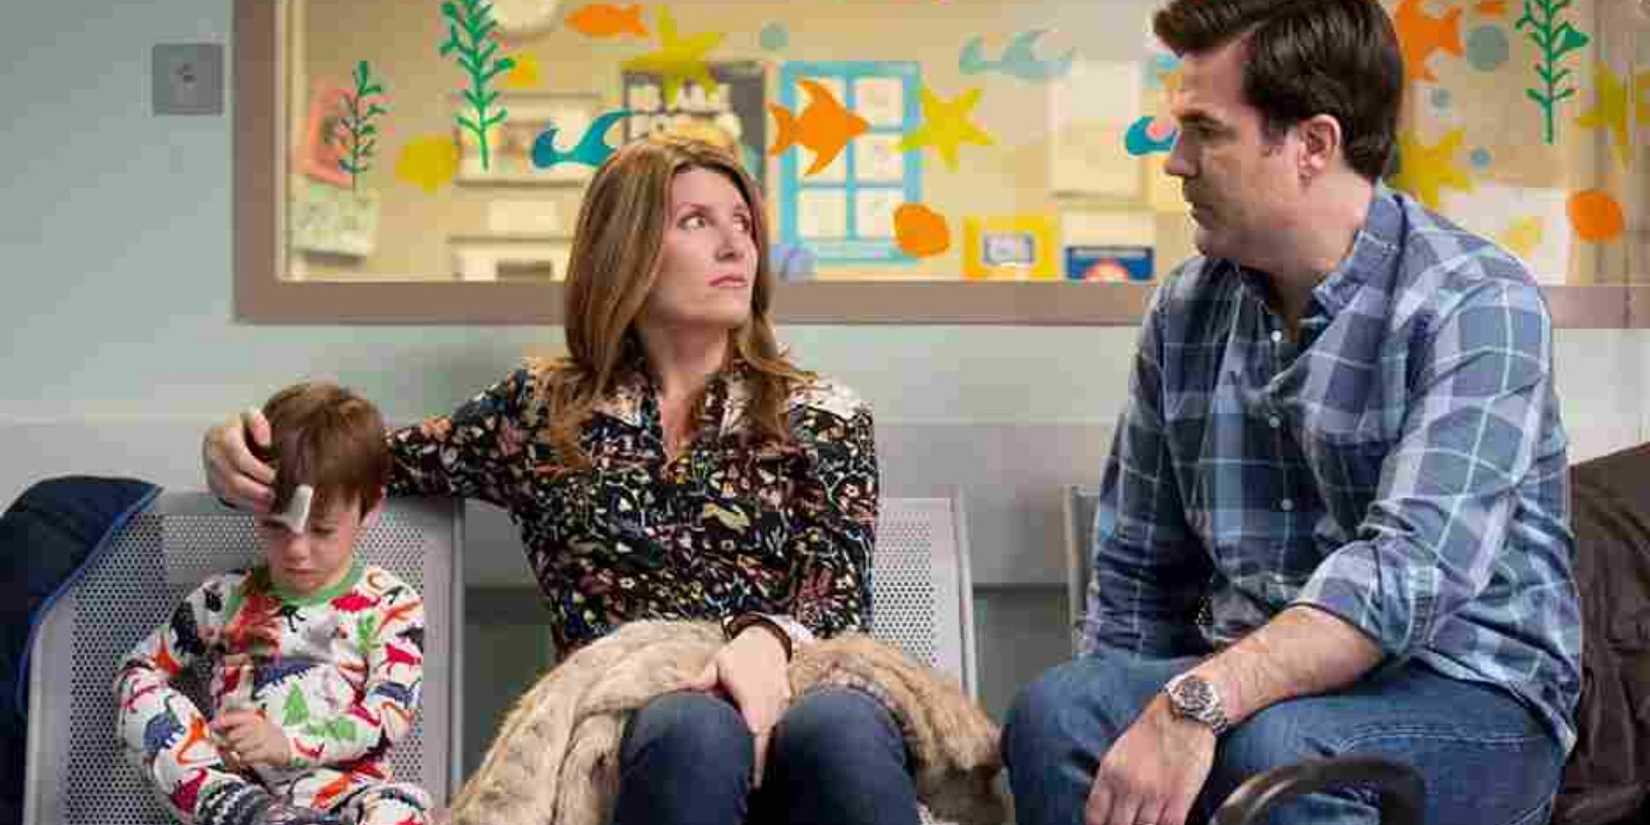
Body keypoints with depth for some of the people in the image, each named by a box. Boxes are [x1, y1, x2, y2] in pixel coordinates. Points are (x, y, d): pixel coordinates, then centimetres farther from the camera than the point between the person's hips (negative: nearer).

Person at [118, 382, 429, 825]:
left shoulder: (388, 605, 6)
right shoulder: (226, 598, 13)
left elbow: (391, 714, -5)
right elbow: (139, 668, 17)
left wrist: (287, 743, -18)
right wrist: (195, 738, -4)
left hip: (334, 788, -2)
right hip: (226, 779, 2)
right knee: (142, 700, -21)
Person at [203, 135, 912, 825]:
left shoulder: (820, 413, 13)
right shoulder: (541, 409, 16)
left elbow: (838, 599, 2)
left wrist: (768, 640, -23)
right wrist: (237, 449, 2)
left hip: (787, 707, 0)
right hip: (624, 735, 1)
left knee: (839, 722, -38)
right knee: (692, 727, -37)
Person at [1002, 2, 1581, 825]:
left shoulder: (1476, 306, -12)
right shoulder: (1185, 310, 6)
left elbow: (1413, 571, -26)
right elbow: (1136, 576, 12)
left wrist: (1197, 703, -36)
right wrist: (1113, 713, 0)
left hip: (1465, 698, -3)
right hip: (1251, 681, 4)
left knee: (1277, 747, -35)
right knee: (1055, 713, -26)